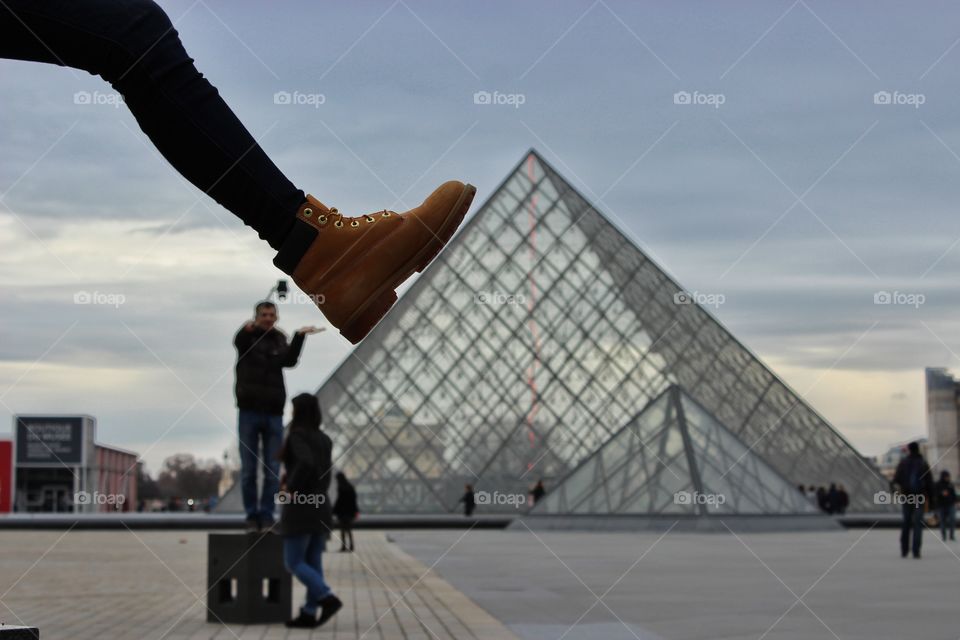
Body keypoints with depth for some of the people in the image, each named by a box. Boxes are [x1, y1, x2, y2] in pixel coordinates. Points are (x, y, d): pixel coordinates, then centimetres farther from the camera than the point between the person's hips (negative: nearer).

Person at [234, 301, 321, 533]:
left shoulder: (279, 340, 11)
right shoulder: (247, 337, 3)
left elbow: (289, 360, -10)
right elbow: (238, 340, -24)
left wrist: (299, 336, -25)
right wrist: (248, 329, -47)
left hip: (273, 413, 2)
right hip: (249, 411, -2)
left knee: (272, 471, 0)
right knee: (248, 470, 0)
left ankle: (266, 517, 7)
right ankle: (252, 516, 8)